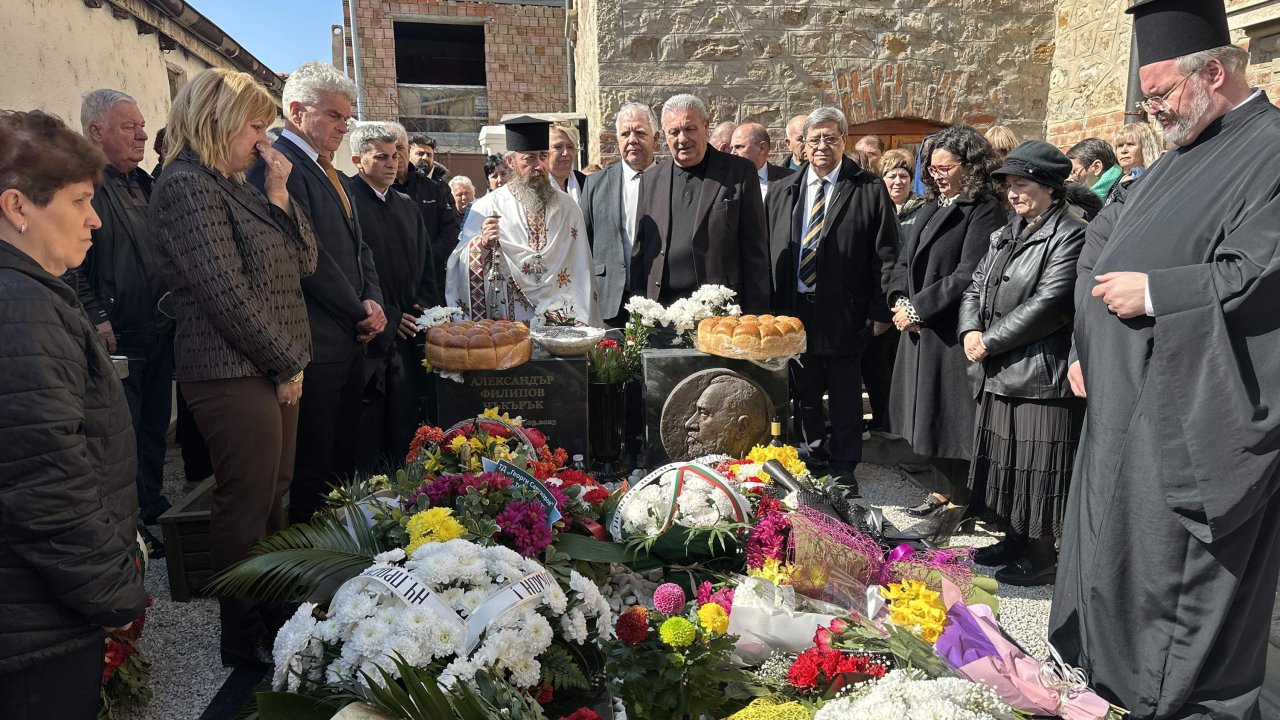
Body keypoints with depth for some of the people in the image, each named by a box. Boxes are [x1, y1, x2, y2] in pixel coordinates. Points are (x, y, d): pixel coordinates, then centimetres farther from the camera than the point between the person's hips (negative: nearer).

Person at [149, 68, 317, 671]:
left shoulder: (236, 187, 17)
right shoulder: (187, 185, -12)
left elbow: (303, 263, 11)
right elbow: (226, 293, -19)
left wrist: (278, 192, 0)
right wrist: (286, 365, -12)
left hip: (273, 371, 9)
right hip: (235, 374, -9)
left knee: (273, 498, 16)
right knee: (246, 508, 0)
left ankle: (274, 617, 30)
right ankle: (246, 644, 16)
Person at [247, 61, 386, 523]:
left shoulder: (327, 172, 19)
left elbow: (358, 246, 21)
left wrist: (373, 300, 3)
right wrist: (360, 312, -9)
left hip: (351, 338, 10)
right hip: (317, 345, -10)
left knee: (344, 462, 16)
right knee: (313, 471, 0)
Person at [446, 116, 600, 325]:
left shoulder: (567, 207, 5)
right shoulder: (487, 207, -3)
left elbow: (581, 270, 4)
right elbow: (461, 265, -5)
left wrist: (579, 322, -4)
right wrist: (483, 243, -24)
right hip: (506, 321, -2)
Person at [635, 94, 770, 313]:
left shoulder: (739, 173, 1)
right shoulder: (650, 180, 12)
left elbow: (755, 250, -1)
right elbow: (643, 250, 14)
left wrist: (754, 314, -6)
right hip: (661, 310, 3)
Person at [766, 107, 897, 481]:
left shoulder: (869, 190, -3)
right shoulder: (783, 191, 9)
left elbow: (885, 254, -4)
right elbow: (767, 250, 7)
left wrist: (880, 310, -8)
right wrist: (768, 305, 1)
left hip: (844, 313, -3)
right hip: (793, 308, 4)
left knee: (845, 394, 8)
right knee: (803, 390, 14)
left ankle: (843, 465, 22)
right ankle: (812, 454, 31)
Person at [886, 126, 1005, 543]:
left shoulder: (984, 211, -11)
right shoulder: (931, 207, 14)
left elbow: (966, 275, -19)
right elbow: (904, 261, 14)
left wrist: (917, 307, -15)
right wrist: (901, 301, -4)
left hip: (953, 330, -8)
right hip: (920, 328, 8)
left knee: (951, 413, -1)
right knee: (931, 412, 14)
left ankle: (956, 504, 12)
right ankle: (942, 491, 29)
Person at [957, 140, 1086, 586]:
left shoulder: (1069, 235, -10)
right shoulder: (1007, 235, 16)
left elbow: (1048, 304, -19)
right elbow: (977, 286, 14)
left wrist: (990, 342, -15)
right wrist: (970, 330, -5)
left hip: (1040, 373, -8)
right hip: (998, 373, 8)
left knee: (1037, 465, 0)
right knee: (1004, 459, 16)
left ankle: (1042, 556, 14)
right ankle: (1014, 540, 32)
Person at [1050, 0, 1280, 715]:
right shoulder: (1183, 157, 16)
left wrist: (1152, 292, -16)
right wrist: (1090, 349, 16)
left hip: (1198, 416, -9)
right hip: (1134, 400, 10)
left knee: (1179, 568, 1)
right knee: (1117, 548, 18)